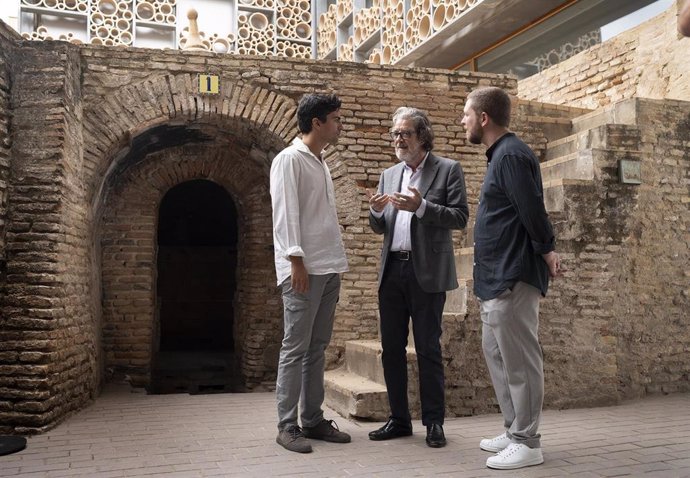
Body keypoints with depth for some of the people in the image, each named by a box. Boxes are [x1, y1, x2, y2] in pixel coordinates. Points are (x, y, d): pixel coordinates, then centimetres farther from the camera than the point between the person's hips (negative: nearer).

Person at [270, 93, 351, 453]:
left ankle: (313, 420, 17)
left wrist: (335, 262, 15)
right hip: (303, 268, -8)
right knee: (295, 347, -4)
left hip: (329, 268, 8)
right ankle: (287, 426, 4)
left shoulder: (321, 164, 19)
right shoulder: (289, 159, -6)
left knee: (317, 347, 10)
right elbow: (286, 213, -14)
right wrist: (296, 259, -20)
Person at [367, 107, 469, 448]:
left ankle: (434, 422, 12)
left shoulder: (448, 170, 2)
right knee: (391, 348, 7)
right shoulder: (389, 175, 16)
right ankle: (399, 419, 19)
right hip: (392, 270, 5)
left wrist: (421, 207, -19)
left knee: (428, 349, 0)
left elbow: (460, 217, -6)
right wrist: (376, 211, -5)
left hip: (427, 272, -5)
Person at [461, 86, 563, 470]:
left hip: (513, 277, -11)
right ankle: (515, 433, 26)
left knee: (519, 360, -3)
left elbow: (533, 210, -19)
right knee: (498, 355, 16)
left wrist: (546, 251, -8)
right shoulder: (500, 154, 17)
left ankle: (528, 443, 8)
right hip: (497, 277, 11)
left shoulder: (511, 155, -15)